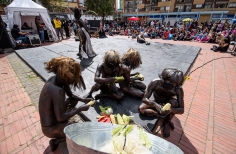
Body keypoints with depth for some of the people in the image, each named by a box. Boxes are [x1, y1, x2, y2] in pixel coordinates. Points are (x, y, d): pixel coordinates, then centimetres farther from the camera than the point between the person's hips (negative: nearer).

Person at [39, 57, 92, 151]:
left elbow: (71, 95, 6)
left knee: (74, 100, 17)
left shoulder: (54, 79, -7)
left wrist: (83, 100, -6)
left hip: (50, 119, 8)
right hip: (50, 128, -8)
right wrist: (80, 109, -21)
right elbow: (60, 117, -30)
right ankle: (56, 141, 3)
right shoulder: (57, 90, -35)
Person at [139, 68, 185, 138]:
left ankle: (167, 123, -11)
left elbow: (181, 109, -25)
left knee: (174, 102, -35)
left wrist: (170, 110, -47)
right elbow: (144, 99, -31)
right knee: (141, 109, -22)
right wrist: (156, 105, -50)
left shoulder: (178, 89, -30)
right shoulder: (155, 82, -33)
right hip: (157, 103, 1)